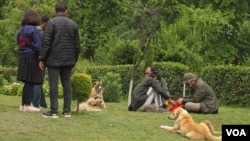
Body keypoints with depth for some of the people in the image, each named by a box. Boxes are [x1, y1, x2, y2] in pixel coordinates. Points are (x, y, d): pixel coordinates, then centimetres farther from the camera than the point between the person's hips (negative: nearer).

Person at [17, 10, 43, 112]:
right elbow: (38, 46, -15)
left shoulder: (20, 30, 12)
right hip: (32, 58, -8)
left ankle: (23, 104, 16)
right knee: (31, 82, -3)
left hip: (23, 57, 8)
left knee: (27, 82, 13)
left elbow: (19, 44, 16)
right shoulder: (33, 30, -12)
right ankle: (27, 105, -3)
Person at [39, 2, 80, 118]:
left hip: (54, 59, -5)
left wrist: (42, 58, -6)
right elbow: (77, 44, 13)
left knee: (53, 83, -4)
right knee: (66, 83, 8)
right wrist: (74, 60, 20)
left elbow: (46, 42, -9)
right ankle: (67, 111, 6)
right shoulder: (73, 24, 12)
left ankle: (54, 111, -6)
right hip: (68, 60, 5)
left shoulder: (51, 22, -4)